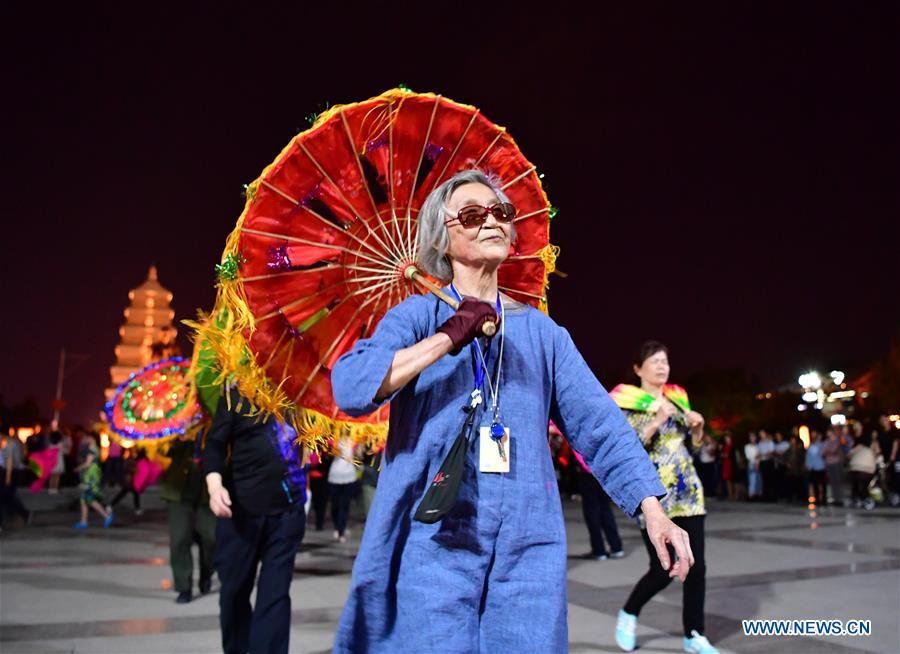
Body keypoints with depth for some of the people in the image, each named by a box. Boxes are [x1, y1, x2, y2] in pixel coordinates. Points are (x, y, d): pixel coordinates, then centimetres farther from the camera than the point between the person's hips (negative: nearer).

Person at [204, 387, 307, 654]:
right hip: (240, 509, -1)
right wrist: (215, 484, -21)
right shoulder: (237, 394, -1)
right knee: (234, 588, 12)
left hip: (287, 510, 1)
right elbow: (215, 443, -6)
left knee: (275, 592, 1)